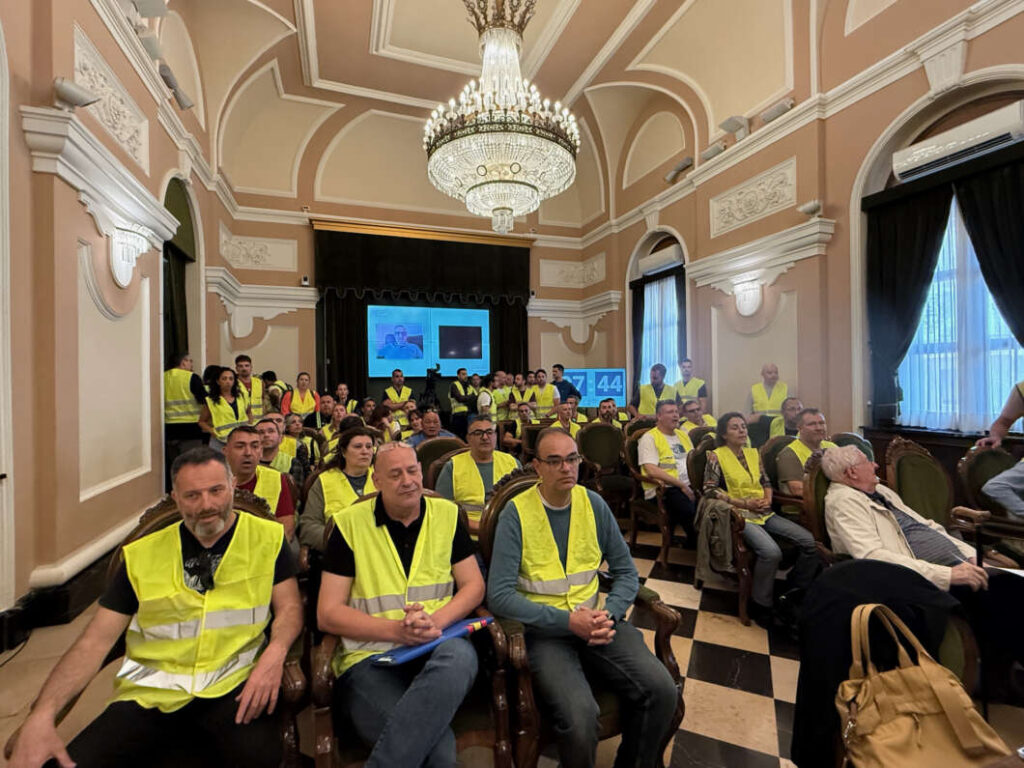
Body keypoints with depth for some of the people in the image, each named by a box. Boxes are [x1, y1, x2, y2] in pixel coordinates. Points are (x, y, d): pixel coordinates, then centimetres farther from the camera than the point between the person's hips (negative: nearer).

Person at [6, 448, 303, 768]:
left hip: (234, 684, -2)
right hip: (151, 691, 3)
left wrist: (274, 654, -21)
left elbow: (289, 606, -1)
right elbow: (96, 639, 5)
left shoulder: (266, 538, -2)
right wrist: (41, 716, -9)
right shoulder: (143, 554, 5)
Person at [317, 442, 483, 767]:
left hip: (438, 649, 4)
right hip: (369, 657, -3)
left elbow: (474, 586, 6)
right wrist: (396, 630, -16)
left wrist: (436, 621, -15)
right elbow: (328, 613, -2)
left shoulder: (447, 514, 6)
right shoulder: (349, 523, -1)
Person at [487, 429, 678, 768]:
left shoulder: (594, 504, 2)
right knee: (580, 715, -27)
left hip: (595, 620, 4)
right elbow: (499, 595, -16)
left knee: (663, 691, -14)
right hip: (544, 629, -4)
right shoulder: (516, 513, -12)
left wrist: (609, 614, -12)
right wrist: (568, 620, -21)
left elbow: (626, 572, 7)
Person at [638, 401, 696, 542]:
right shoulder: (649, 438, -4)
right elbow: (652, 471, -14)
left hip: (688, 486, 7)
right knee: (690, 510, -32)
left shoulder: (683, 434, 21)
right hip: (662, 489, -7)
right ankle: (697, 544, -6)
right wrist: (681, 485, -14)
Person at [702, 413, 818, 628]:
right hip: (739, 514, -7)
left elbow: (766, 481, 21)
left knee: (809, 541, -9)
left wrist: (768, 498, -1)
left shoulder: (753, 453, 15)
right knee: (771, 552, -29)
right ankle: (761, 606, -7)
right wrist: (744, 503, -13)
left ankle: (795, 592, 14)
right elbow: (710, 489, -10)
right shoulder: (716, 456, -5)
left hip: (764, 513, 7)